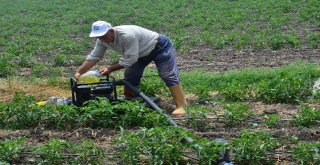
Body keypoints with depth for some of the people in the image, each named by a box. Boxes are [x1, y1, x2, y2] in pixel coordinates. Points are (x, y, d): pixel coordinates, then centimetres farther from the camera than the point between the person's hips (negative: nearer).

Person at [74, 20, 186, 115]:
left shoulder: (127, 36, -39)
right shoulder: (102, 40, -12)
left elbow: (130, 59, -34)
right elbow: (93, 57, -7)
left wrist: (110, 69, -28)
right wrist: (79, 72, -17)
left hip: (160, 46, -9)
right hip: (142, 53, 9)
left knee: (168, 75, -18)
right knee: (130, 76, 7)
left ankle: (180, 106, -21)